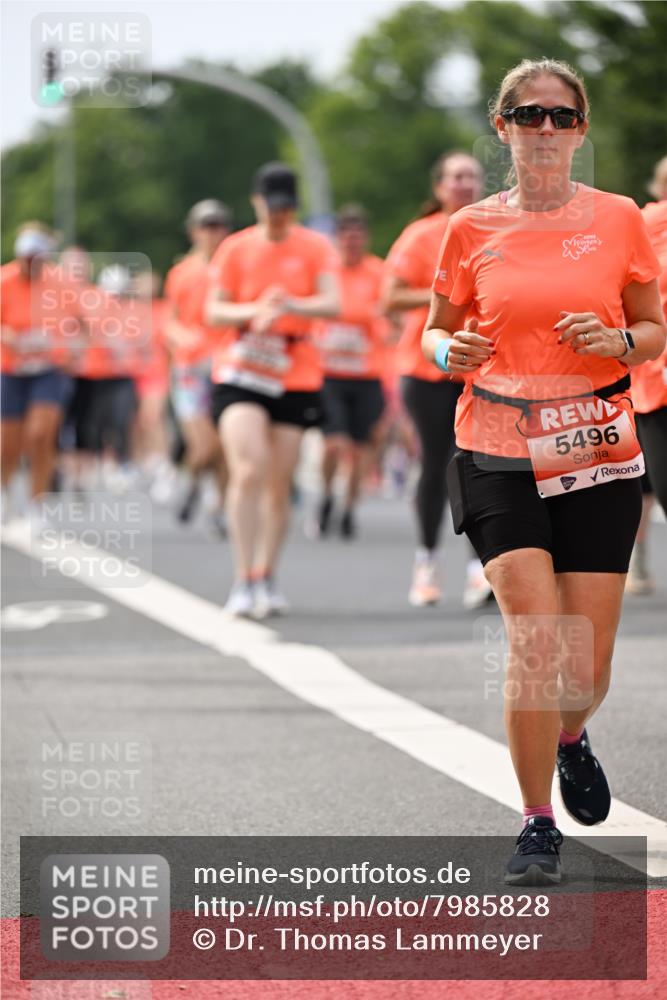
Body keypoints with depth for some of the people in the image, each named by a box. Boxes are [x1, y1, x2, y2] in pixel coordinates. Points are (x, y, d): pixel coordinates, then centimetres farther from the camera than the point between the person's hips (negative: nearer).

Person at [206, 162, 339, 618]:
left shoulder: (316, 247, 3)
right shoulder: (236, 249, 4)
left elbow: (333, 304, -9)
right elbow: (214, 312, 3)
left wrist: (291, 306, -29)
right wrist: (254, 311, -17)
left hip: (296, 379, 1)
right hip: (240, 375, -1)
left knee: (280, 484, 4)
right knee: (248, 471, -18)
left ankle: (267, 578, 18)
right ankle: (244, 579, -18)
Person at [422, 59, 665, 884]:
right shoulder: (472, 230, 3)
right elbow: (436, 330, 13)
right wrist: (447, 351, -10)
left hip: (600, 457, 1)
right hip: (499, 456, -1)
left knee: (587, 666, 2)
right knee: (535, 639, -15)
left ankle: (571, 738, 39)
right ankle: (538, 830, 0)